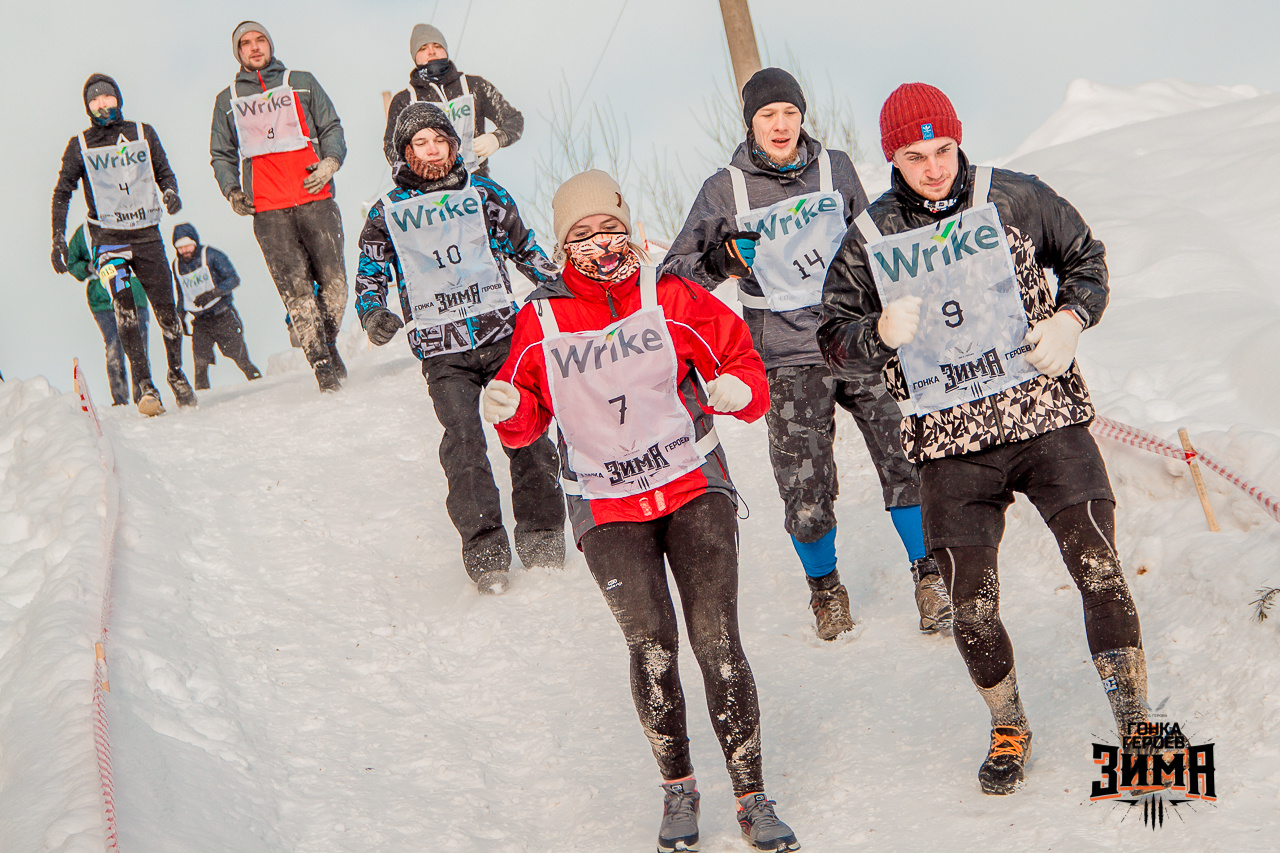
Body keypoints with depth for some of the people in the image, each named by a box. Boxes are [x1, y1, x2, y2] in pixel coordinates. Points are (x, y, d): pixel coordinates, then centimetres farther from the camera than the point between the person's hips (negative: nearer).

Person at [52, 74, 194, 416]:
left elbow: (164, 172, 17)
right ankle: (144, 386, -16)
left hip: (147, 234, 2)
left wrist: (170, 192, -6)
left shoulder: (143, 133, 8)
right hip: (108, 237, -2)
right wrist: (58, 241, 4)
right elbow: (62, 193, 10)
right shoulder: (80, 146, 5)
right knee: (125, 309, -19)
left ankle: (176, 374, 21)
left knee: (167, 312, -1)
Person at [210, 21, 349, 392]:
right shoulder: (227, 101, 20)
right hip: (267, 210, 0)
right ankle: (322, 364, -10)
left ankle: (329, 345, 14)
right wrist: (232, 191, 7)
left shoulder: (301, 83, 17)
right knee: (295, 287, -11)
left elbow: (332, 128, 15)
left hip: (315, 198, 0)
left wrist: (330, 161, -5)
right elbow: (222, 154, 24)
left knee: (333, 279, -7)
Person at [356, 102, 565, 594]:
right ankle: (484, 547, -13)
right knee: (462, 438, -15)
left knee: (525, 428, -6)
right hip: (442, 350, -1)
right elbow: (370, 273, 16)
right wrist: (374, 314, -3)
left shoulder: (483, 195, 12)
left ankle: (541, 535, 5)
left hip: (502, 334, 1)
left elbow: (522, 246, 22)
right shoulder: (388, 213, 9)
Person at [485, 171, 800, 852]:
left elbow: (738, 356, 4)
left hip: (694, 489, 0)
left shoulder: (671, 299, -1)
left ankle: (751, 796, 3)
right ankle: (677, 789, 8)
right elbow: (527, 418, 12)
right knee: (651, 643, -13)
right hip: (607, 508, 0)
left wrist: (739, 389, -19)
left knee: (717, 643, -9)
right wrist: (507, 410, -11)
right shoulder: (539, 322, 3)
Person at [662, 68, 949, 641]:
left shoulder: (835, 168, 8)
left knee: (908, 458, -7)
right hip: (789, 360, -2)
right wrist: (721, 261, -21)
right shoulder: (725, 191, 1)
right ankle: (824, 587, 23)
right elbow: (677, 272, -2)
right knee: (806, 489, -4)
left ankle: (929, 576, 12)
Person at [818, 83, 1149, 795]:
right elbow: (835, 341, 7)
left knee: (1100, 571, -8)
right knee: (973, 608, 1)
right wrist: (880, 334, -16)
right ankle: (1009, 729, 27)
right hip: (952, 443, 0)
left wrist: (1071, 319, -5)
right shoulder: (870, 240, 1)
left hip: (1047, 416, 0)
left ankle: (1135, 722, 9)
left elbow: (1086, 256, 14)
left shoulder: (1013, 198, 1)